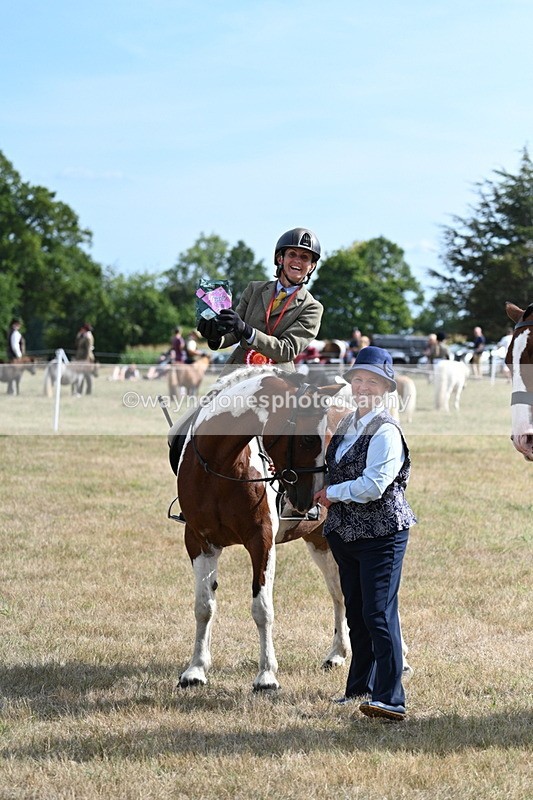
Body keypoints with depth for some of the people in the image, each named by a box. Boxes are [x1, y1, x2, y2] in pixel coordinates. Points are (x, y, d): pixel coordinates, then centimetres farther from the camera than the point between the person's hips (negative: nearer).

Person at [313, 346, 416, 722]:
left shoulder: (386, 430, -16)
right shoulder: (347, 424, 11)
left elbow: (373, 484, -23)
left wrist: (332, 493, -10)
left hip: (381, 534, -9)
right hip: (346, 533, 9)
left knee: (379, 614, -14)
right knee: (356, 615, 17)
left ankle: (391, 699, -16)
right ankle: (360, 687, 30)